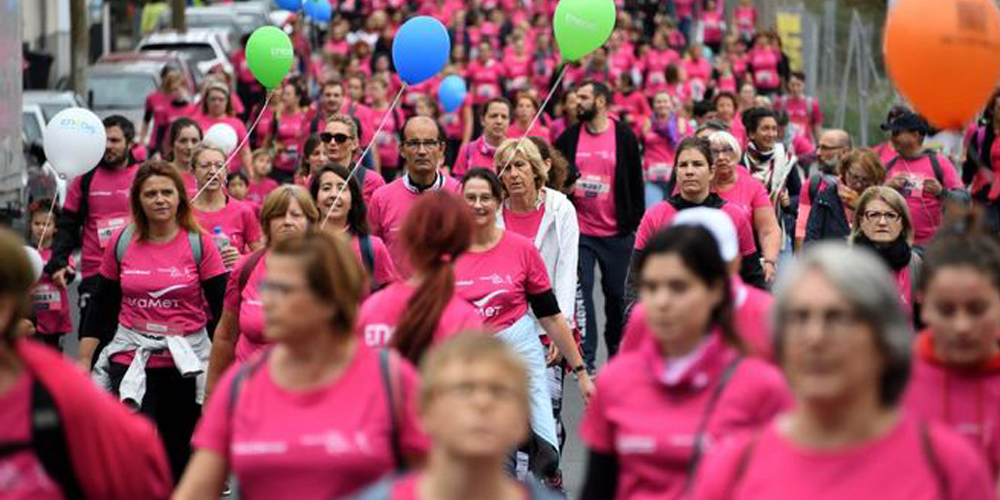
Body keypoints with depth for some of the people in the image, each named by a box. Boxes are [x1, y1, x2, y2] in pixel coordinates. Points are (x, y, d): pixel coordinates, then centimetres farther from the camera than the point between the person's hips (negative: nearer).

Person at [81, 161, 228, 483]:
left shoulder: (199, 243, -3)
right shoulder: (121, 242, 2)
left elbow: (222, 309, -3)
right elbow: (102, 307, 9)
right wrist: (83, 361, 6)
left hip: (186, 361, 0)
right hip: (131, 360, 1)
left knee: (178, 454, 8)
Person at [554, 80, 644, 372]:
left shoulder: (623, 137, -3)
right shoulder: (569, 137, 3)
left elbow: (635, 181, 0)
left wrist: (635, 222, -3)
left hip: (616, 232, -1)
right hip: (579, 230, 1)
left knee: (616, 293, 9)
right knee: (581, 291, -4)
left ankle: (617, 352, 25)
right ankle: (586, 357, -2)